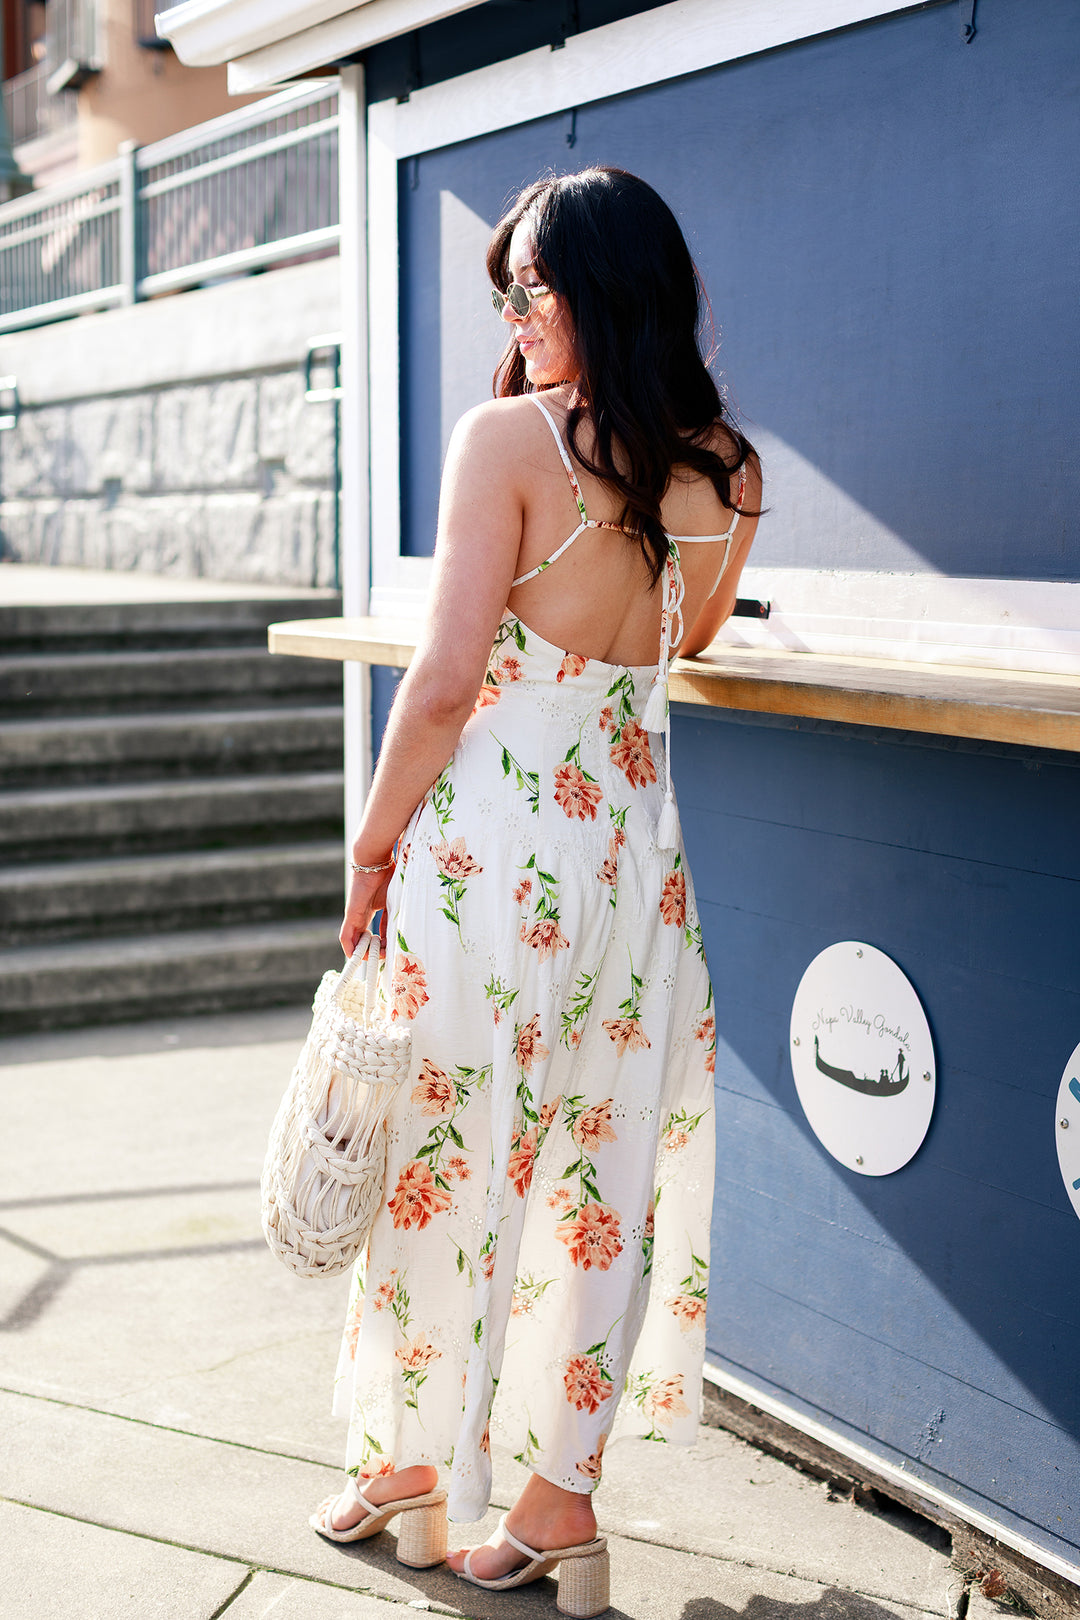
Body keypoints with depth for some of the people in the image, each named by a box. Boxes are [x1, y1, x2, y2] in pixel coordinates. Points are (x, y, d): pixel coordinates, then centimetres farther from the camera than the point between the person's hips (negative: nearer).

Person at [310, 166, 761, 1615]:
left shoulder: (509, 436, -13)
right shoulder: (729, 469, 4)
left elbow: (447, 676, -15)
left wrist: (371, 843, -5)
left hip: (488, 841, -5)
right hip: (634, 842, 6)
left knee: (449, 1155, 11)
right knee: (595, 1162, 14)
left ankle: (410, 1455, 29)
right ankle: (560, 1492, 24)